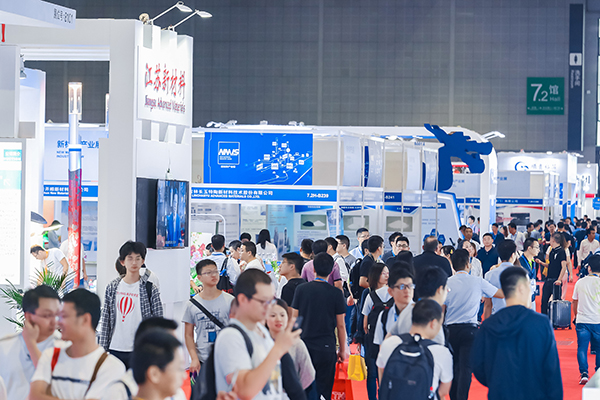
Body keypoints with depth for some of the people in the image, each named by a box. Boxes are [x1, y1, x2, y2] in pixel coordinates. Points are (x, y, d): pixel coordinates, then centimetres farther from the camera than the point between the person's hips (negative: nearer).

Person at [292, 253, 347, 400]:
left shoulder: (301, 289, -1)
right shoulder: (336, 293, -5)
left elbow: (294, 319, 3)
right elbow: (340, 325, -1)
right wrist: (342, 350, 9)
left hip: (304, 345, 2)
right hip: (326, 348, -2)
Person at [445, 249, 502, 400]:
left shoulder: (447, 283, 2)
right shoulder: (477, 282, -1)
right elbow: (501, 294, 10)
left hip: (451, 329, 2)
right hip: (469, 329, -2)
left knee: (453, 366, 13)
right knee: (466, 366, -7)